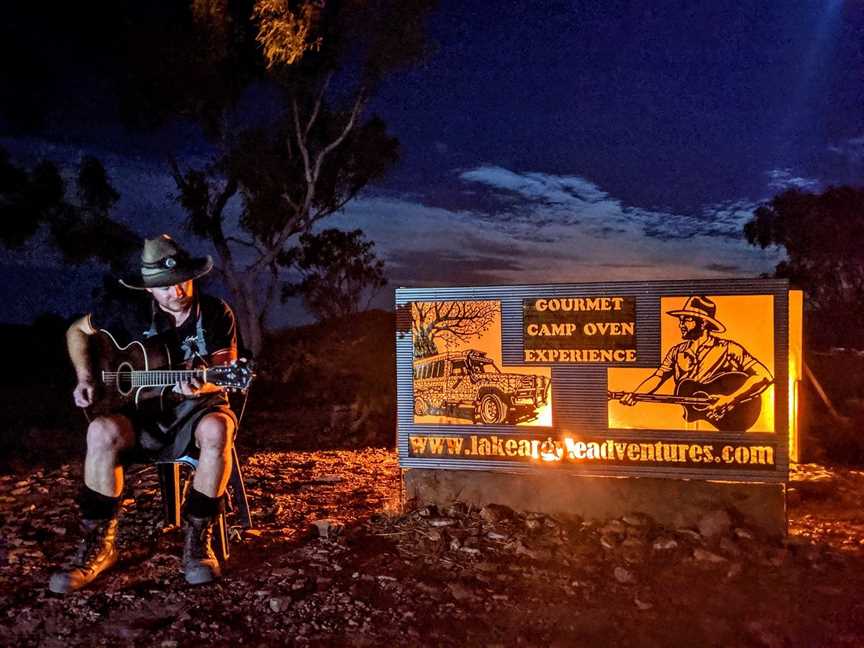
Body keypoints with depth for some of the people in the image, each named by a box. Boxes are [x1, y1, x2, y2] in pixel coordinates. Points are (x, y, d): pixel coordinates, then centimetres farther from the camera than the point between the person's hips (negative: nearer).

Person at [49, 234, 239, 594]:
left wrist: (202, 386, -29)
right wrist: (85, 378, 0)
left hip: (197, 407, -1)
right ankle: (98, 544, -18)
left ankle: (197, 541, -24)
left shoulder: (216, 313, -3)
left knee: (217, 429, -38)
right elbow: (78, 329, 15)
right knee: (103, 431, -32)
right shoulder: (134, 316, 2)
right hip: (145, 412, 2)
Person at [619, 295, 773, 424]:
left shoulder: (728, 349, -3)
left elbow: (764, 376, -9)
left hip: (720, 425, -4)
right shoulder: (677, 352, 12)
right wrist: (635, 395, -15)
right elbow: (658, 377, 4)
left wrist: (730, 399, -17)